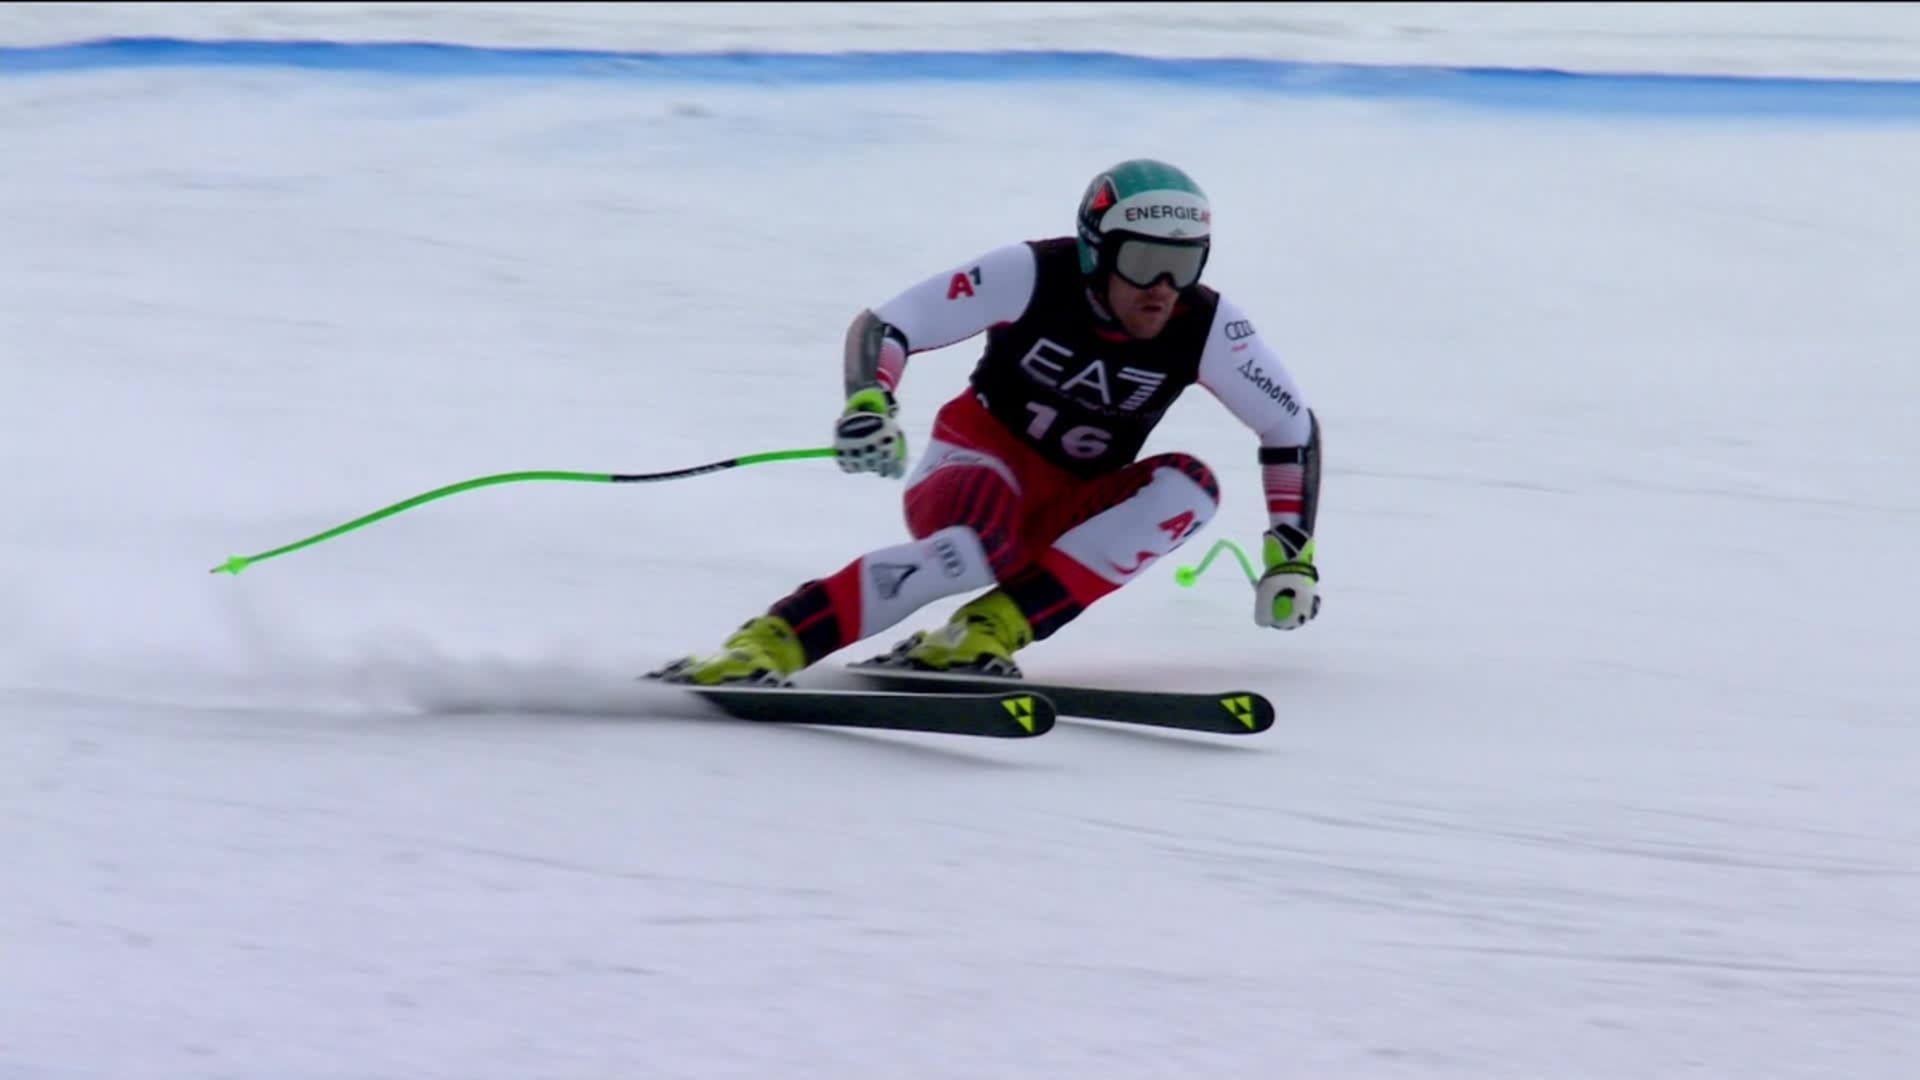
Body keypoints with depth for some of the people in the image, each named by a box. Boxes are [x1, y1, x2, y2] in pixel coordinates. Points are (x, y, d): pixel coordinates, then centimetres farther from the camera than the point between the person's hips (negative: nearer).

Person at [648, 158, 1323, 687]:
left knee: (1189, 487, -25)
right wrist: (869, 402, -38)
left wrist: (1291, 554, -7)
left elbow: (1293, 429, 1)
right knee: (974, 546, -40)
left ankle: (990, 631, -30)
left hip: (1071, 513, 4)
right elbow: (882, 326, -18)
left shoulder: (1205, 329, -13)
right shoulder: (1033, 276, -19)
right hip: (983, 460, -4)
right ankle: (771, 643, -37)